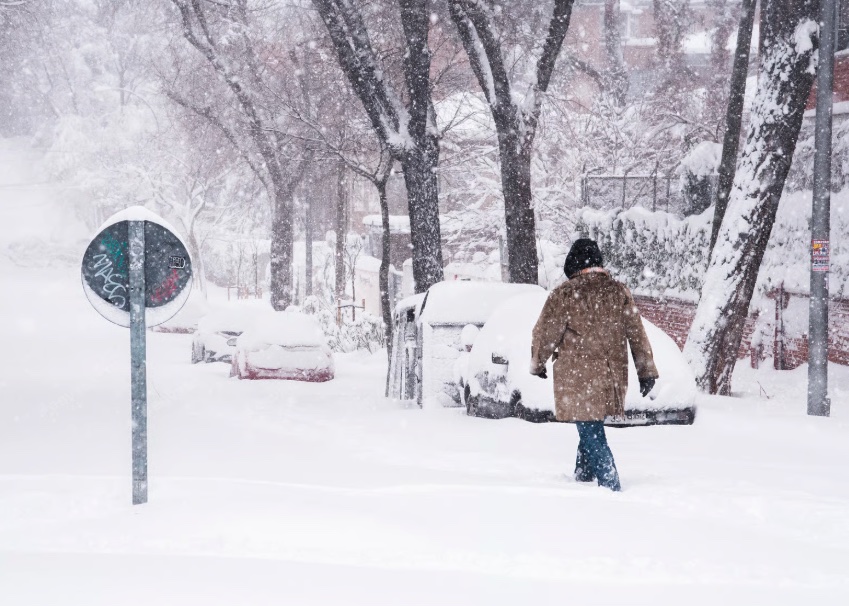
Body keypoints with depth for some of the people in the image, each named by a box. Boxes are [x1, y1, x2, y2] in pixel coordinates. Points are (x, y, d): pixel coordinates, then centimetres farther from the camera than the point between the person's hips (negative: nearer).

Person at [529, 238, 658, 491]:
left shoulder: (564, 295, -9)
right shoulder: (620, 292, 3)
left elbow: (544, 334, -3)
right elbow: (637, 334, 6)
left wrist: (537, 364, 15)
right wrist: (647, 372, 12)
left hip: (577, 380, -5)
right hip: (611, 377, 5)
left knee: (591, 435, -2)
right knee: (592, 430, 21)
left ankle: (611, 487, -9)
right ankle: (583, 477, 32)